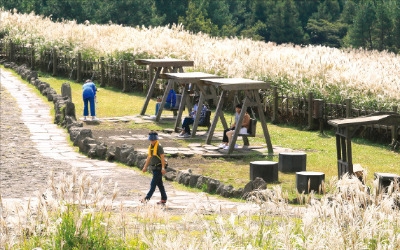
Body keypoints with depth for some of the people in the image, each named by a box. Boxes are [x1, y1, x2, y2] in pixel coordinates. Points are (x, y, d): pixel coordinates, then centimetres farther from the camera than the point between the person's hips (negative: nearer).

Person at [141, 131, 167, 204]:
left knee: (153, 183, -10)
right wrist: (145, 167, 22)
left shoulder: (159, 146, -13)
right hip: (154, 168, 9)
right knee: (159, 184, 12)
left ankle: (147, 198, -13)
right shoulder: (150, 147, 13)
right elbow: (149, 157, 22)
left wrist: (163, 168, -25)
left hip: (159, 168, -9)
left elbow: (162, 157, -18)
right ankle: (164, 199, 17)